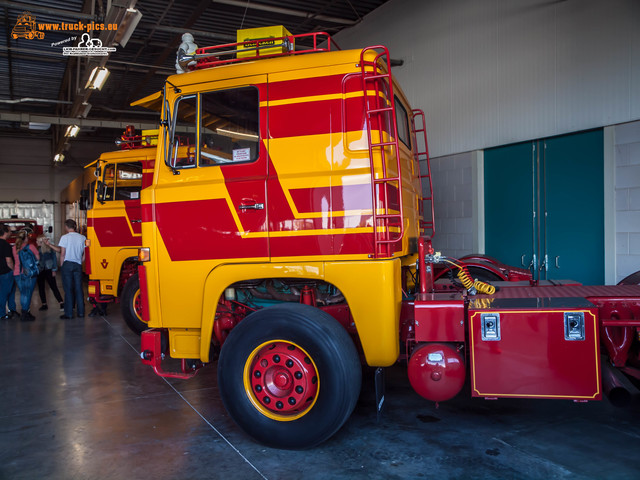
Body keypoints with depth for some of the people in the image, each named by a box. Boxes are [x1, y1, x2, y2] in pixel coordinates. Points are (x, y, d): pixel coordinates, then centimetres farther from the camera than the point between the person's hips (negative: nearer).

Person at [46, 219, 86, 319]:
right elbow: (84, 254, 7)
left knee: (68, 289, 1)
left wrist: (62, 266, 3)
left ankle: (69, 313, 3)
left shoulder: (65, 237, -5)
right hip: (78, 265, 3)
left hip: (67, 264, -3)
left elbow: (62, 253, -6)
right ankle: (80, 312, 10)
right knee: (78, 289, 8)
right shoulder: (83, 238, 6)